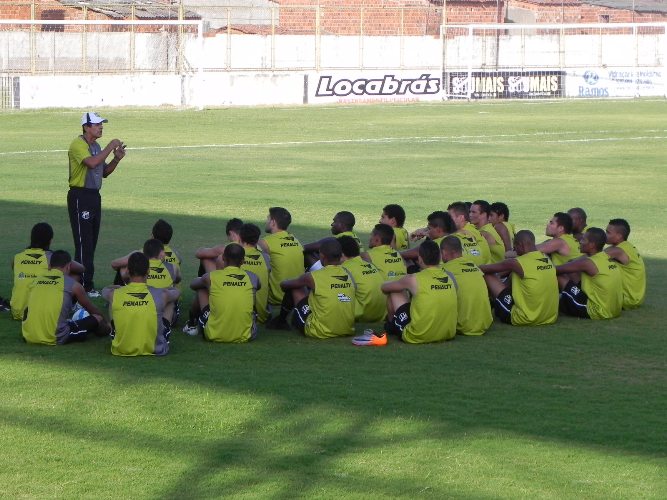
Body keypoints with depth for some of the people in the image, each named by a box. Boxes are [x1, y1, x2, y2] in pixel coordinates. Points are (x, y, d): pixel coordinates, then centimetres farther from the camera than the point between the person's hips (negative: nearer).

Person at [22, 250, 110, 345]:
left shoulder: (35, 281, 12)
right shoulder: (73, 285, 3)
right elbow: (94, 311, 20)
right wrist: (105, 324, 41)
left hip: (29, 337, 5)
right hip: (57, 338, -5)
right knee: (97, 319, 12)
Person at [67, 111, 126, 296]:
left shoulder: (96, 146, 15)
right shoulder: (78, 144, -13)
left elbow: (104, 172, 20)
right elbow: (92, 163, -30)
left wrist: (116, 159, 4)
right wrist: (110, 147, -22)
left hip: (94, 196, 9)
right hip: (80, 196, -9)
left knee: (91, 243, 11)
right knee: (84, 243, -10)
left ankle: (87, 284, 15)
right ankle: (84, 286, -9)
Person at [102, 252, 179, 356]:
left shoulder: (114, 295, -12)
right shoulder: (160, 295, -15)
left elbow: (105, 290, 16)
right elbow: (177, 291, 13)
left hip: (121, 351, 1)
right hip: (155, 351, -1)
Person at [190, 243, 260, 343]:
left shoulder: (211, 277, -5)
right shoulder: (252, 278, 0)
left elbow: (193, 285, 20)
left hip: (215, 336, -1)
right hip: (246, 336, 1)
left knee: (201, 289, 23)